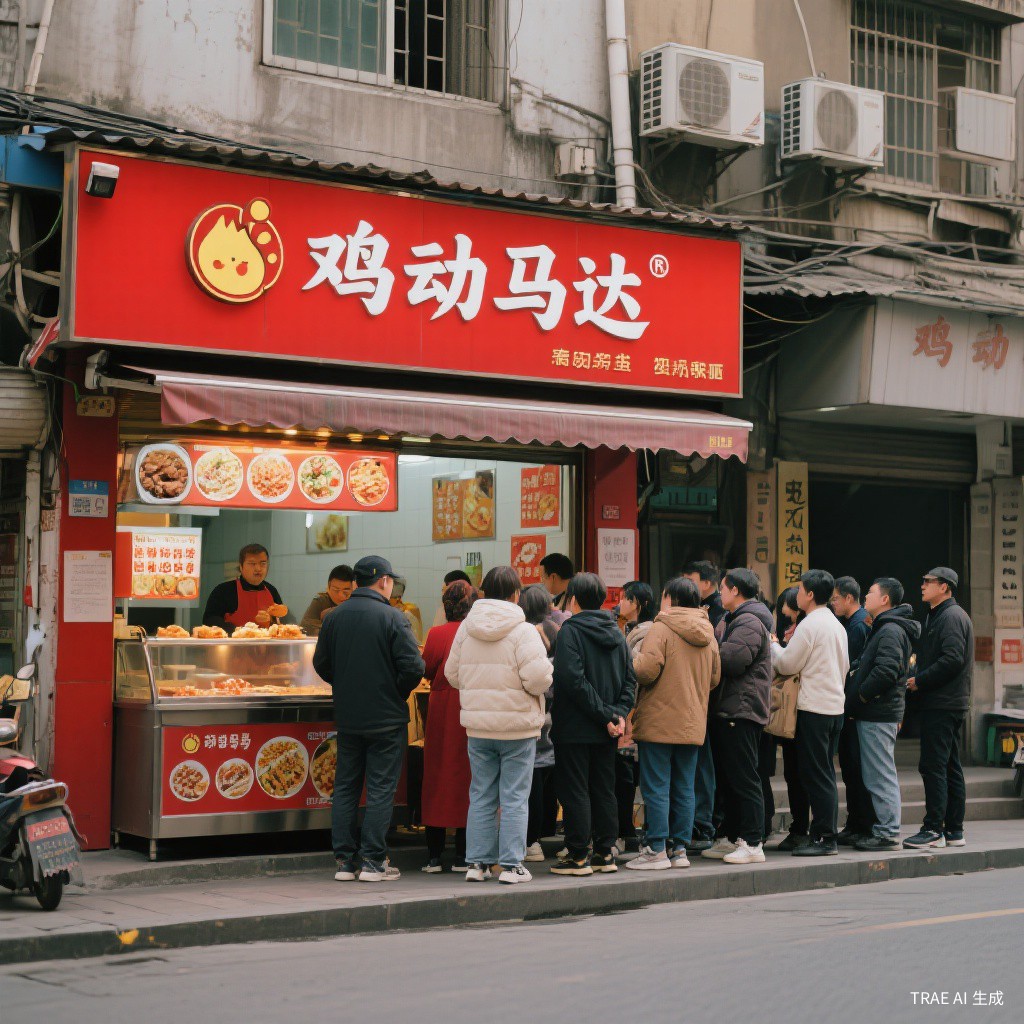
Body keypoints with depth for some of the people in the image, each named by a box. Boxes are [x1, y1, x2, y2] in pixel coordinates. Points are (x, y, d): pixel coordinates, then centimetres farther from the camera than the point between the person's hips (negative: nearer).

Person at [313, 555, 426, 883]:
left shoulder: (334, 616, 3)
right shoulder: (392, 618, -12)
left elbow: (321, 664, 8)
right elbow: (413, 667, -17)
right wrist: (398, 692, 1)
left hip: (347, 717, 5)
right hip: (387, 718, -4)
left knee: (345, 786, 12)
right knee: (381, 789, 2)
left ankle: (345, 860, 13)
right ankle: (373, 861, 2)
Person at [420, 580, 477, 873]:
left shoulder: (437, 634, -9)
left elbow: (426, 670, -2)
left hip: (442, 714, -1)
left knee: (437, 777, 7)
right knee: (467, 778, 8)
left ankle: (434, 855, 8)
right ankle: (463, 856, 9)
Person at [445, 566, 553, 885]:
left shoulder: (466, 628, 3)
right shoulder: (523, 631, -13)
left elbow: (452, 674, 9)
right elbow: (538, 678, -20)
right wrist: (539, 685, 1)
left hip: (478, 726, 4)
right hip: (517, 726, -4)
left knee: (481, 797, 12)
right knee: (515, 798, 4)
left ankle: (477, 862, 14)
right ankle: (511, 865, 5)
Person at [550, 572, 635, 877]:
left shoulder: (571, 630, -11)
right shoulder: (616, 633, 10)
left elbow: (573, 679, -21)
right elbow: (630, 678, 7)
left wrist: (606, 714, -18)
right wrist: (619, 713, -2)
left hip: (575, 727, -6)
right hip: (605, 734, 6)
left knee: (574, 792, 0)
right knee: (604, 790, 13)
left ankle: (578, 856, 1)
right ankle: (605, 853, 16)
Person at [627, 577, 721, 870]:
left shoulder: (661, 629, -11)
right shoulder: (708, 635, 9)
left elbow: (647, 670, -18)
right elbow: (714, 679, 14)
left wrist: (631, 658, 1)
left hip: (659, 722, -6)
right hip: (693, 724, 6)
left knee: (656, 788, -2)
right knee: (684, 789, 11)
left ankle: (657, 851, -2)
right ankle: (680, 849, 13)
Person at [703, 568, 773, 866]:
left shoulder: (750, 623, -13)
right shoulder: (736, 619, 22)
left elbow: (732, 660, -24)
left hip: (742, 711, -11)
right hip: (728, 710, 11)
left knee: (743, 779, -8)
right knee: (727, 779, 14)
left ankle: (752, 844, -5)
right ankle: (730, 839, 21)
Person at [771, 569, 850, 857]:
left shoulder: (809, 625, -13)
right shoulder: (837, 625, 14)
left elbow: (786, 665, -9)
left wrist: (774, 645, 8)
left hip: (814, 709, -9)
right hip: (836, 706, 9)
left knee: (816, 775, -5)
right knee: (826, 774, 12)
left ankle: (824, 839, -4)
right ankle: (828, 834, 15)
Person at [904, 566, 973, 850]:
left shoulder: (951, 617, -12)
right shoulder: (937, 616, 21)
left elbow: (952, 659, -22)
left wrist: (919, 680, -16)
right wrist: (918, 680, 8)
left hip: (942, 705, -11)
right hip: (949, 703, 11)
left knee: (933, 766, -10)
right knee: (950, 767, 11)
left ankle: (934, 829, -9)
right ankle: (954, 830, 15)